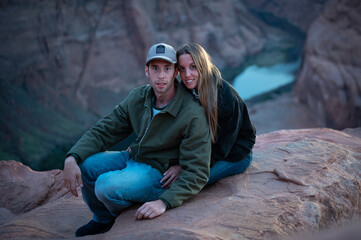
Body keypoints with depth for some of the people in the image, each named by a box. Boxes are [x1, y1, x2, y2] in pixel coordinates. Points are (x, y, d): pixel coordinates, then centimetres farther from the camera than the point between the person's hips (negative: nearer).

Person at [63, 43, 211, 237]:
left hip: (160, 172, -6)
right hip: (133, 158, 6)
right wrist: (72, 158, -19)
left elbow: (197, 172, -24)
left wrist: (164, 202, -37)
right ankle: (102, 219, 15)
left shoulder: (193, 114, -24)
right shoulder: (138, 98, -5)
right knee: (84, 165, -13)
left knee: (106, 186, -28)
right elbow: (103, 131, -1)